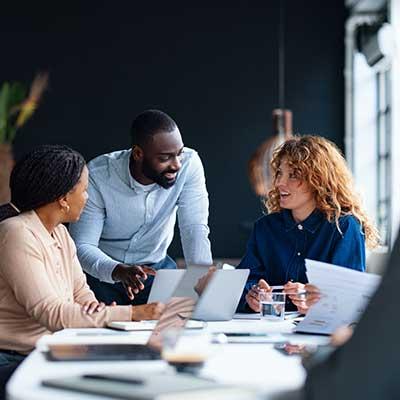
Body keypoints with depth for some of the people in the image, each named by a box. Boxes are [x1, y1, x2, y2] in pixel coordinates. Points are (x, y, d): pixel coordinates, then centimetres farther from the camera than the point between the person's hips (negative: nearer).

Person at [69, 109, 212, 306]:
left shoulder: (189, 164, -19)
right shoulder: (97, 176, -24)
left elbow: (195, 230, -20)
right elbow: (82, 246, -22)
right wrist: (118, 271, -42)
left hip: (155, 267, 2)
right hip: (103, 272, -2)